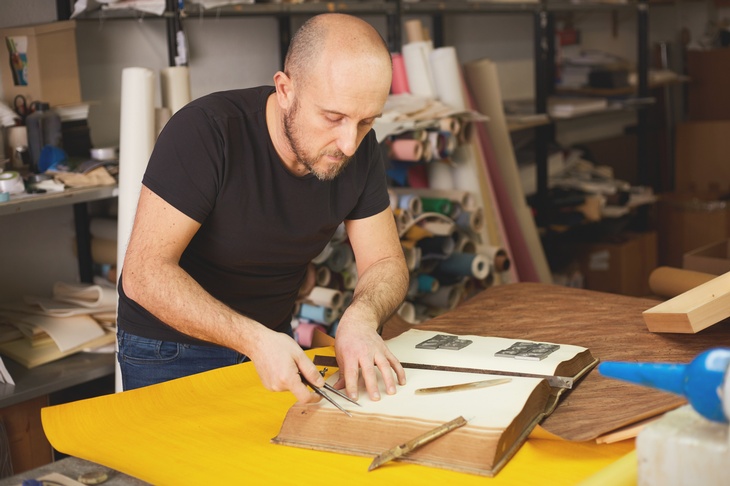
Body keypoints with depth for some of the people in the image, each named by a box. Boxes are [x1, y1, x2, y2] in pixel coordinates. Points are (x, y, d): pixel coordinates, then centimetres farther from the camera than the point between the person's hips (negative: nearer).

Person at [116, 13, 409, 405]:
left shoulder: (360, 150, -12)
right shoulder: (204, 132, -28)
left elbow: (386, 262, -7)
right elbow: (145, 273, -31)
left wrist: (360, 318, -29)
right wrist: (255, 340, -42)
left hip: (271, 338, 4)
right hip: (169, 351, -4)